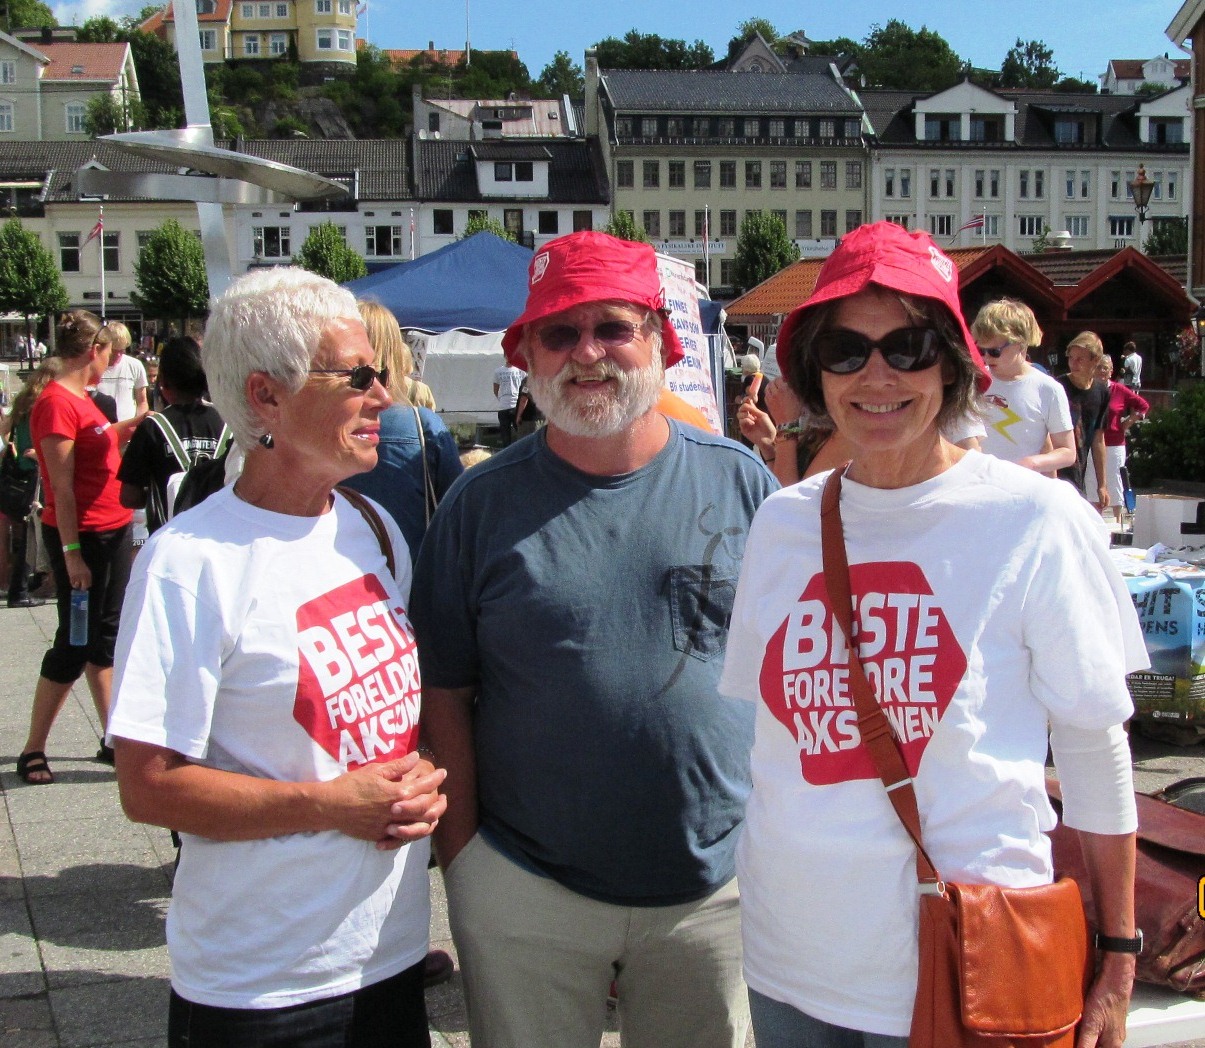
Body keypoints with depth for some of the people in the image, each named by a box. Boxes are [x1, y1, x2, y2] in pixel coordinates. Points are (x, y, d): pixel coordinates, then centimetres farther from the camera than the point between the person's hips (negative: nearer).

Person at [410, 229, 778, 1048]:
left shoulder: (738, 480, -1)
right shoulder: (484, 503, -3)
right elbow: (445, 690, -1)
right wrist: (462, 853, -4)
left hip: (717, 882, 1)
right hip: (526, 889, -1)